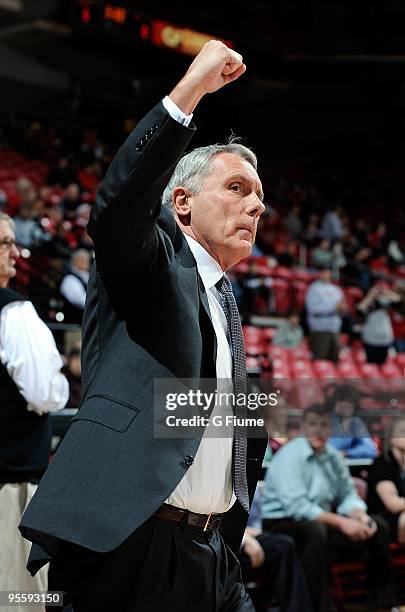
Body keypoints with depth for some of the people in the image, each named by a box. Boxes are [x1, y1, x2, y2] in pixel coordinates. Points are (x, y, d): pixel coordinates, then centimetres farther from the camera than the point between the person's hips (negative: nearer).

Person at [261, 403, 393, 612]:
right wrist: (341, 522, -28)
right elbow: (296, 506, -26)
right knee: (315, 530, -40)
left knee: (377, 526, 2)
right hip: (282, 524, -8)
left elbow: (348, 494, 11)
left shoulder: (333, 456, 7)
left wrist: (360, 516, -13)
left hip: (322, 521, 8)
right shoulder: (289, 456, -17)